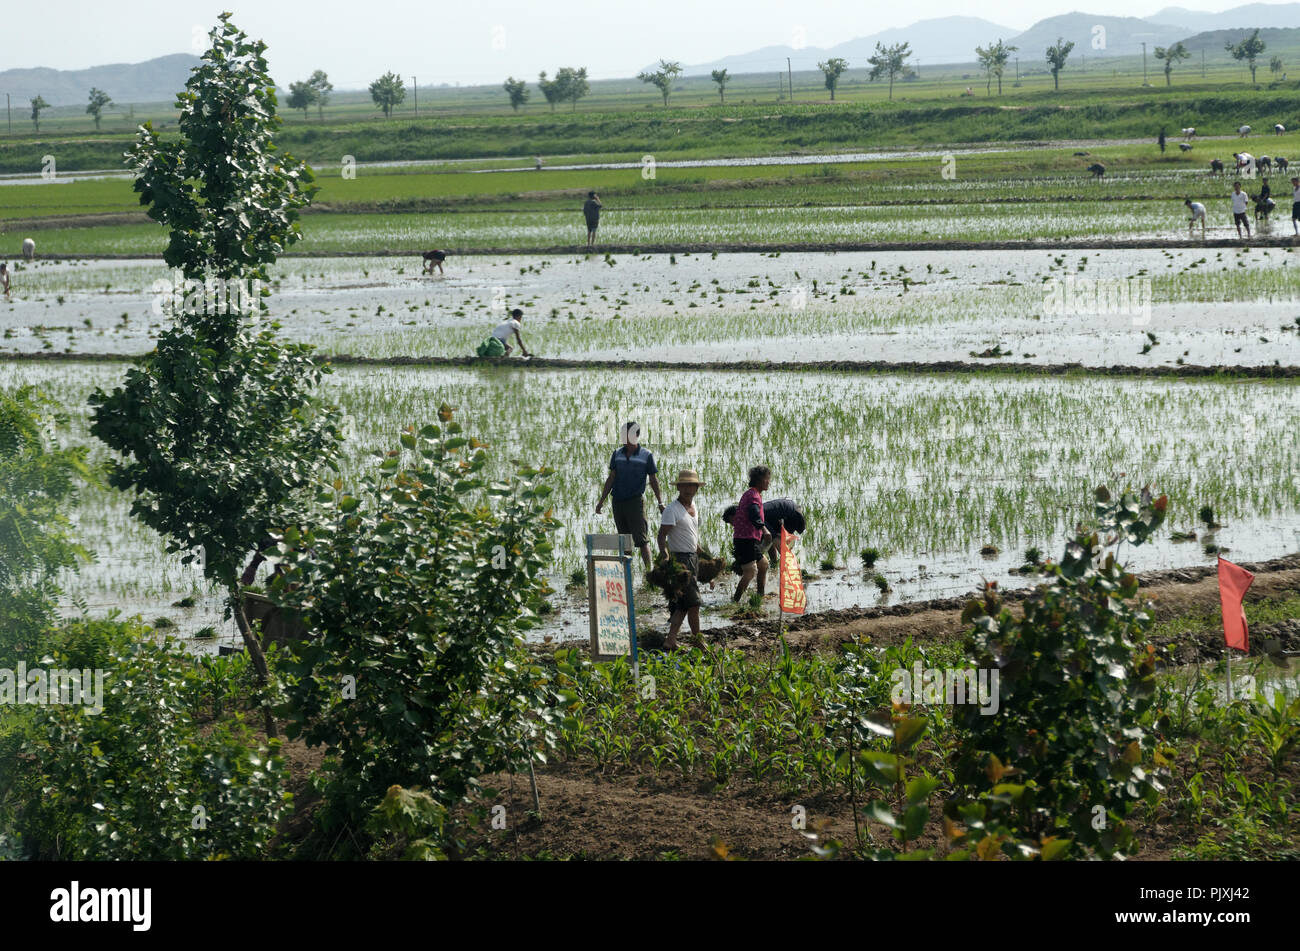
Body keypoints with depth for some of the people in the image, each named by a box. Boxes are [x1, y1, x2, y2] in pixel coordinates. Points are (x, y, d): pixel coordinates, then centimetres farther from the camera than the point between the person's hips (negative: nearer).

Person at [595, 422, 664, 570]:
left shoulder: (646, 455, 0)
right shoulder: (617, 454, 10)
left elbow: (653, 481, 3)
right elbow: (611, 478, 13)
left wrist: (660, 503, 0)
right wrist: (602, 500, 8)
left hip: (635, 501, -4)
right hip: (618, 501, 4)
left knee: (642, 539, -11)